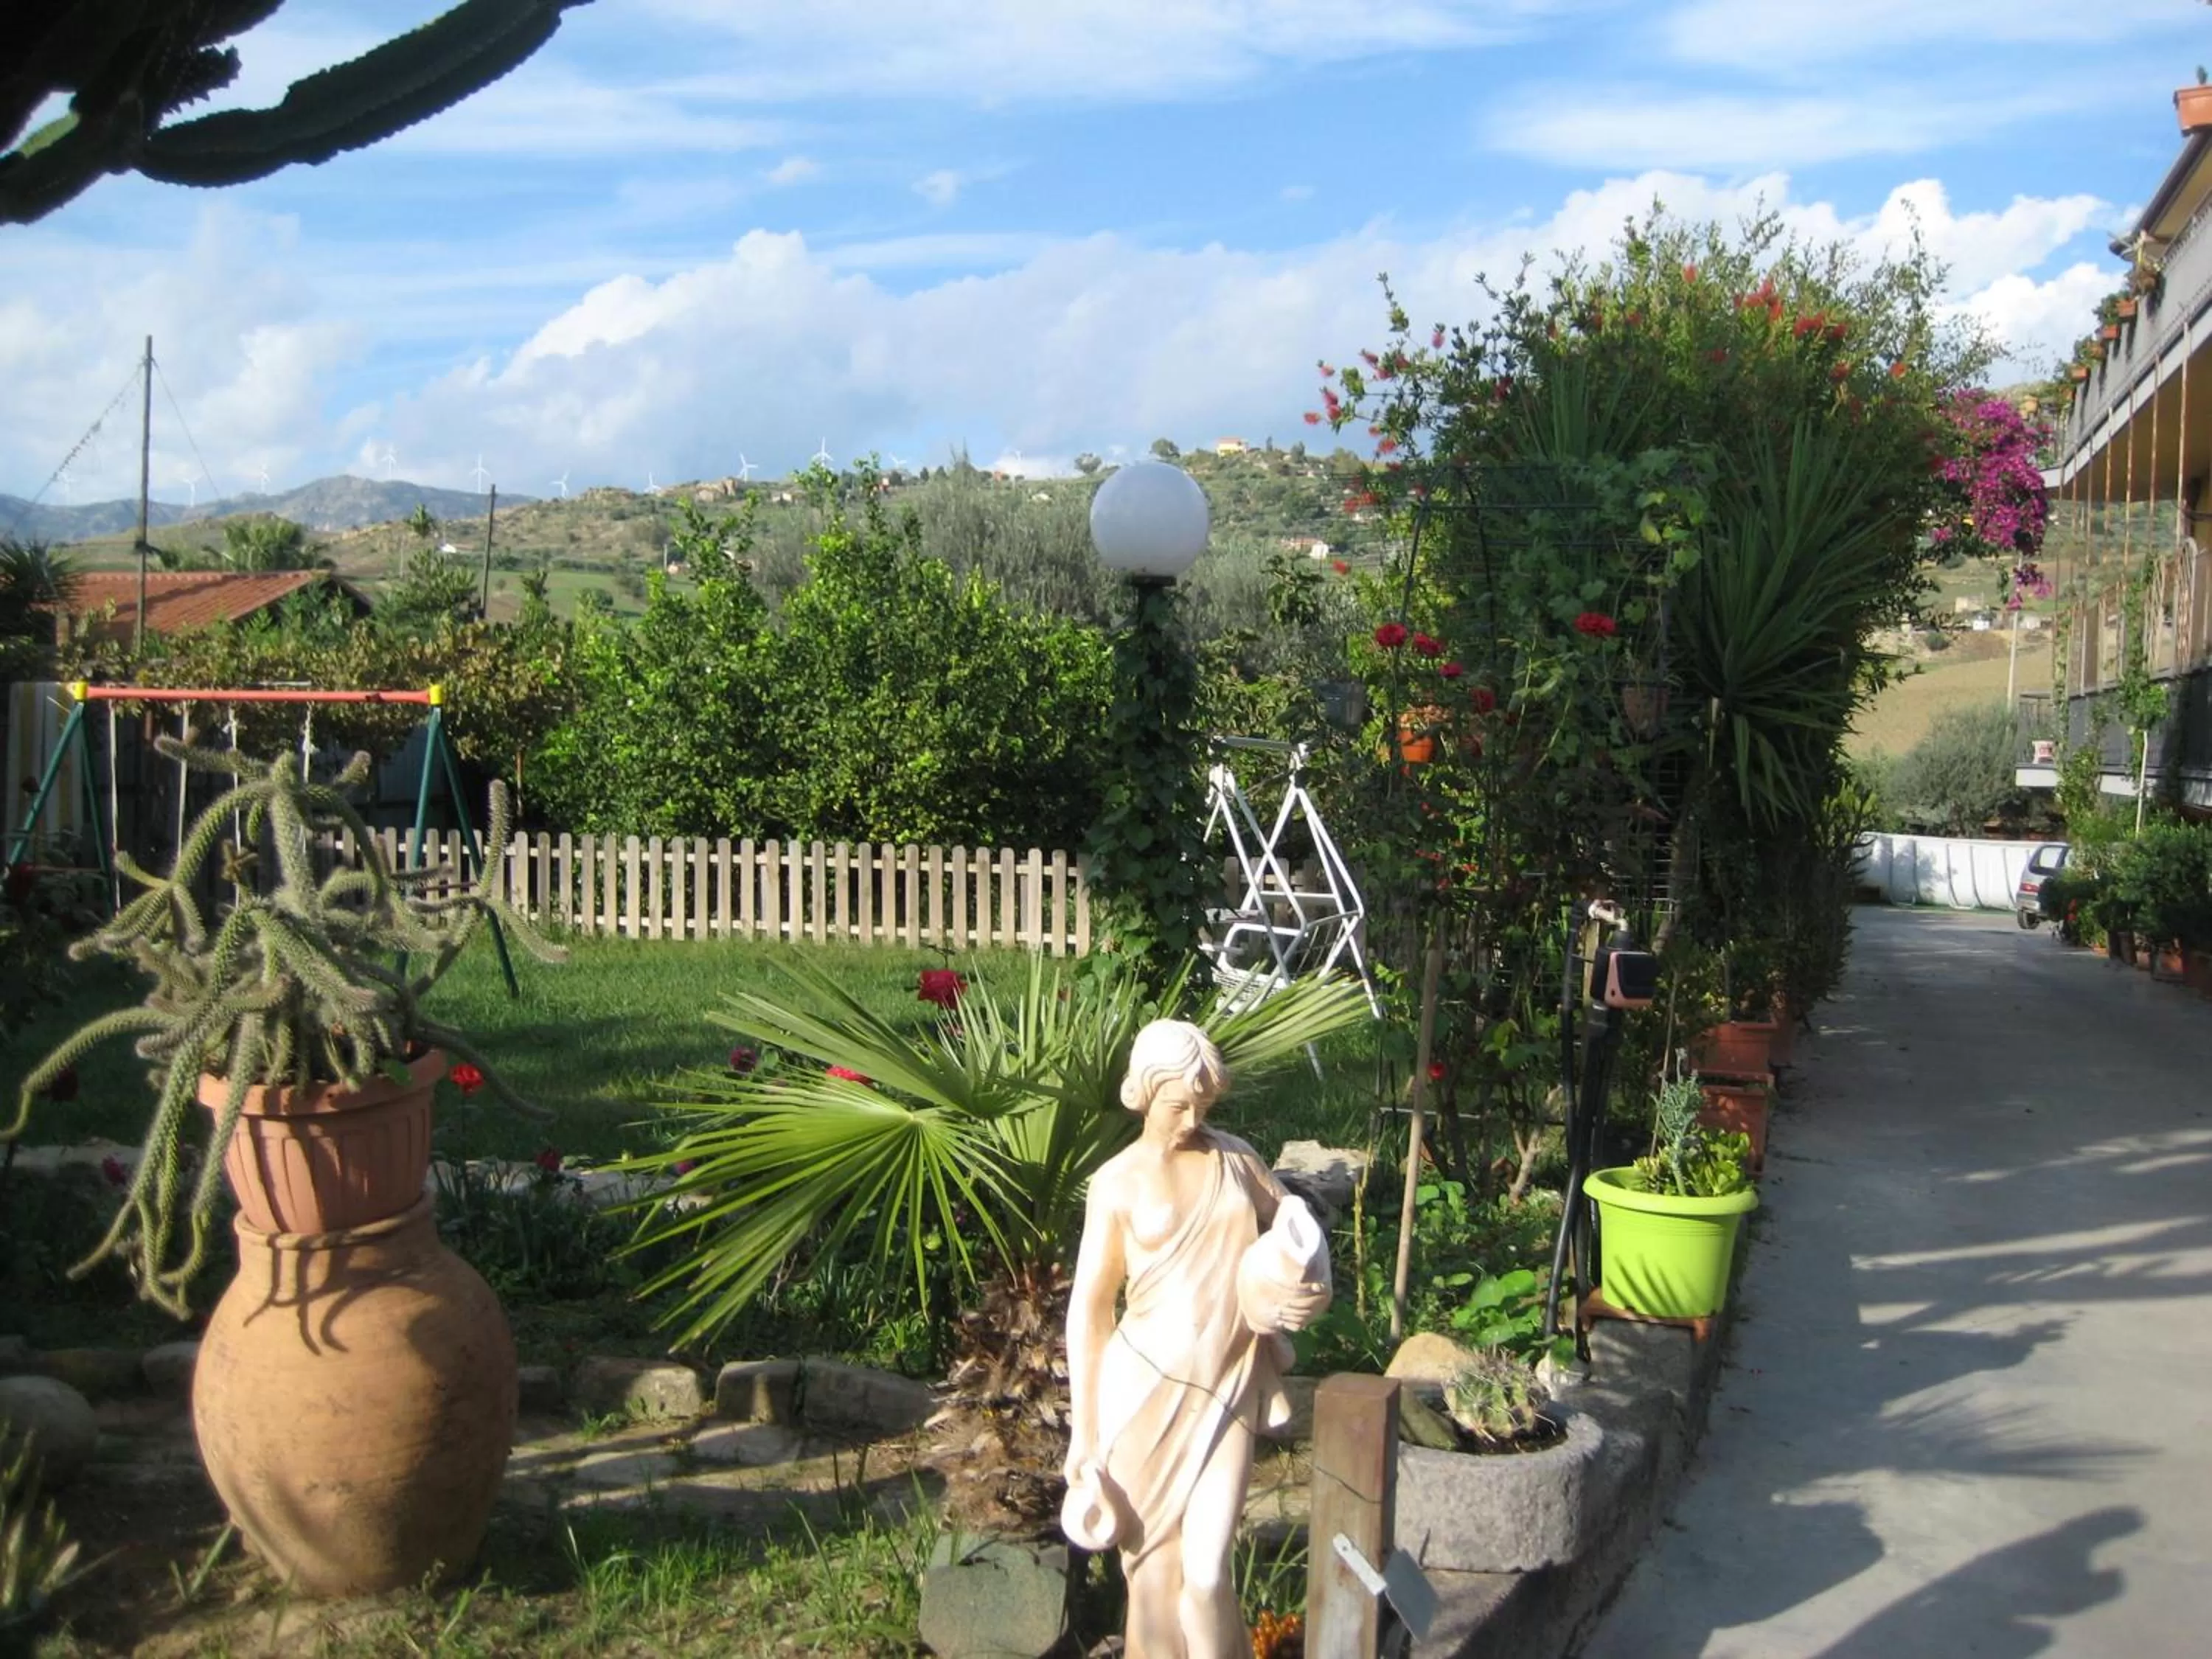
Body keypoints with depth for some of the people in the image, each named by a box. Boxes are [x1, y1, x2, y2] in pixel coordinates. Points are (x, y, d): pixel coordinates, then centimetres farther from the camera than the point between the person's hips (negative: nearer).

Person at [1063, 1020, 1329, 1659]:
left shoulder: (1235, 1158, 5)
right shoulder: (1118, 1182, -3)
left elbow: (1296, 1227, 20)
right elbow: (1088, 1307, -2)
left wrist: (1305, 1287, -3)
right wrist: (1082, 1430, -4)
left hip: (1228, 1391, 2)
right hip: (1148, 1388, -1)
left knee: (1206, 1571, -5)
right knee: (1151, 1564, 7)